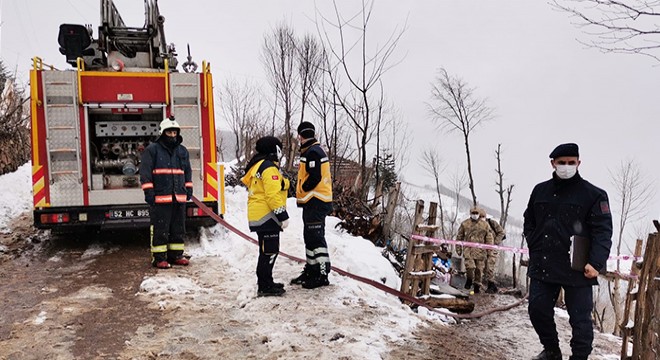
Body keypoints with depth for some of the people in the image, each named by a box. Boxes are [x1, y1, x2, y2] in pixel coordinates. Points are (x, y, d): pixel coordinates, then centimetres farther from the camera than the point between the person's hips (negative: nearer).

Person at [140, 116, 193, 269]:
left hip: (179, 197, 6)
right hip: (160, 197, -6)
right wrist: (148, 192, -11)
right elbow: (145, 172, -6)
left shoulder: (182, 151, 15)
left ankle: (176, 255, 22)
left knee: (178, 228, 11)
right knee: (160, 229, -2)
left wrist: (189, 189, 15)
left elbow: (187, 171, 22)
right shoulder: (152, 150, -3)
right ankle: (159, 258, 7)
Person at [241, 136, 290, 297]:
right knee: (270, 251, -5)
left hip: (258, 216, 11)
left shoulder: (256, 166, 18)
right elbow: (273, 194, -23)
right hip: (267, 216, -11)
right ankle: (265, 286, -1)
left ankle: (265, 282, 27)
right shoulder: (269, 168, -15)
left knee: (267, 251, 18)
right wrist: (283, 215, -19)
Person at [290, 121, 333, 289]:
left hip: (315, 203, -11)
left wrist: (302, 190, -9)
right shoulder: (312, 151, 17)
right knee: (310, 237, 17)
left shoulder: (312, 152, -15)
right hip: (312, 201, 11)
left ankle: (322, 274, -3)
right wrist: (303, 193, 13)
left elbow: (314, 177, -22)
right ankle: (311, 270, 27)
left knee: (316, 238, -8)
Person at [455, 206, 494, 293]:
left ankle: (477, 285, 22)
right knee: (470, 266, -17)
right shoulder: (465, 224, 5)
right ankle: (469, 279, 12)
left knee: (479, 269, 5)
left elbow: (489, 237, 10)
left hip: (480, 250, 1)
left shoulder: (484, 225, 5)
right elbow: (459, 236, 13)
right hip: (468, 249, -1)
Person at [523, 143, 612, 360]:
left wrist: (596, 262, -19)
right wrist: (534, 246, 6)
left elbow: (603, 231, -9)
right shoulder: (540, 191, 10)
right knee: (538, 310, 9)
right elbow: (529, 222, 20)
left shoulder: (593, 194, -4)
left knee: (580, 319, 4)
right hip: (542, 266, 4)